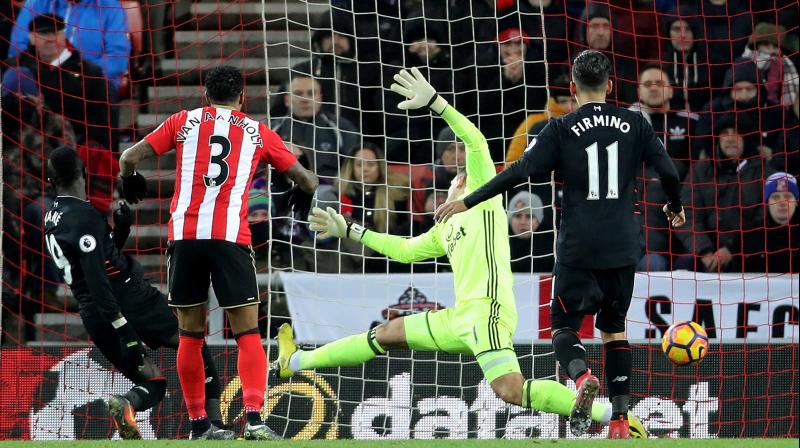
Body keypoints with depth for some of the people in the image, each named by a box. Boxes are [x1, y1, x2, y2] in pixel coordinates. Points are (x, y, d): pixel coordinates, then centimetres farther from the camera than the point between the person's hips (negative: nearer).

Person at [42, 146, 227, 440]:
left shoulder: (53, 218, 13)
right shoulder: (84, 215, -14)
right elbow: (95, 278, -22)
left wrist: (120, 228, 9)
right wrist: (122, 327, -25)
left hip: (93, 317, 8)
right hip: (129, 301, -8)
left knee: (152, 383, 13)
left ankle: (125, 404, -21)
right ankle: (214, 424, -5)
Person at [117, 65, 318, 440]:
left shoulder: (184, 121, 14)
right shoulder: (257, 132, 14)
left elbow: (129, 158, 8)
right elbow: (307, 181, 18)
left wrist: (129, 180, 30)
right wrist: (302, 195, 42)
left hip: (184, 235, 1)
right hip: (230, 237, -1)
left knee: (190, 336, 12)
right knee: (248, 333, 1)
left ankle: (199, 425, 12)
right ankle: (253, 417, -16)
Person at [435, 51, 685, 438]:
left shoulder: (562, 129, -3)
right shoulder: (634, 124, 4)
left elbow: (519, 173, -7)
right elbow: (668, 171, 2)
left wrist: (467, 202, 0)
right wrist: (675, 207, 24)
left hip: (577, 250, -3)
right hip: (623, 249, 3)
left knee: (564, 328, 7)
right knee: (614, 329, 16)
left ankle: (582, 377, -26)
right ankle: (620, 419, 7)